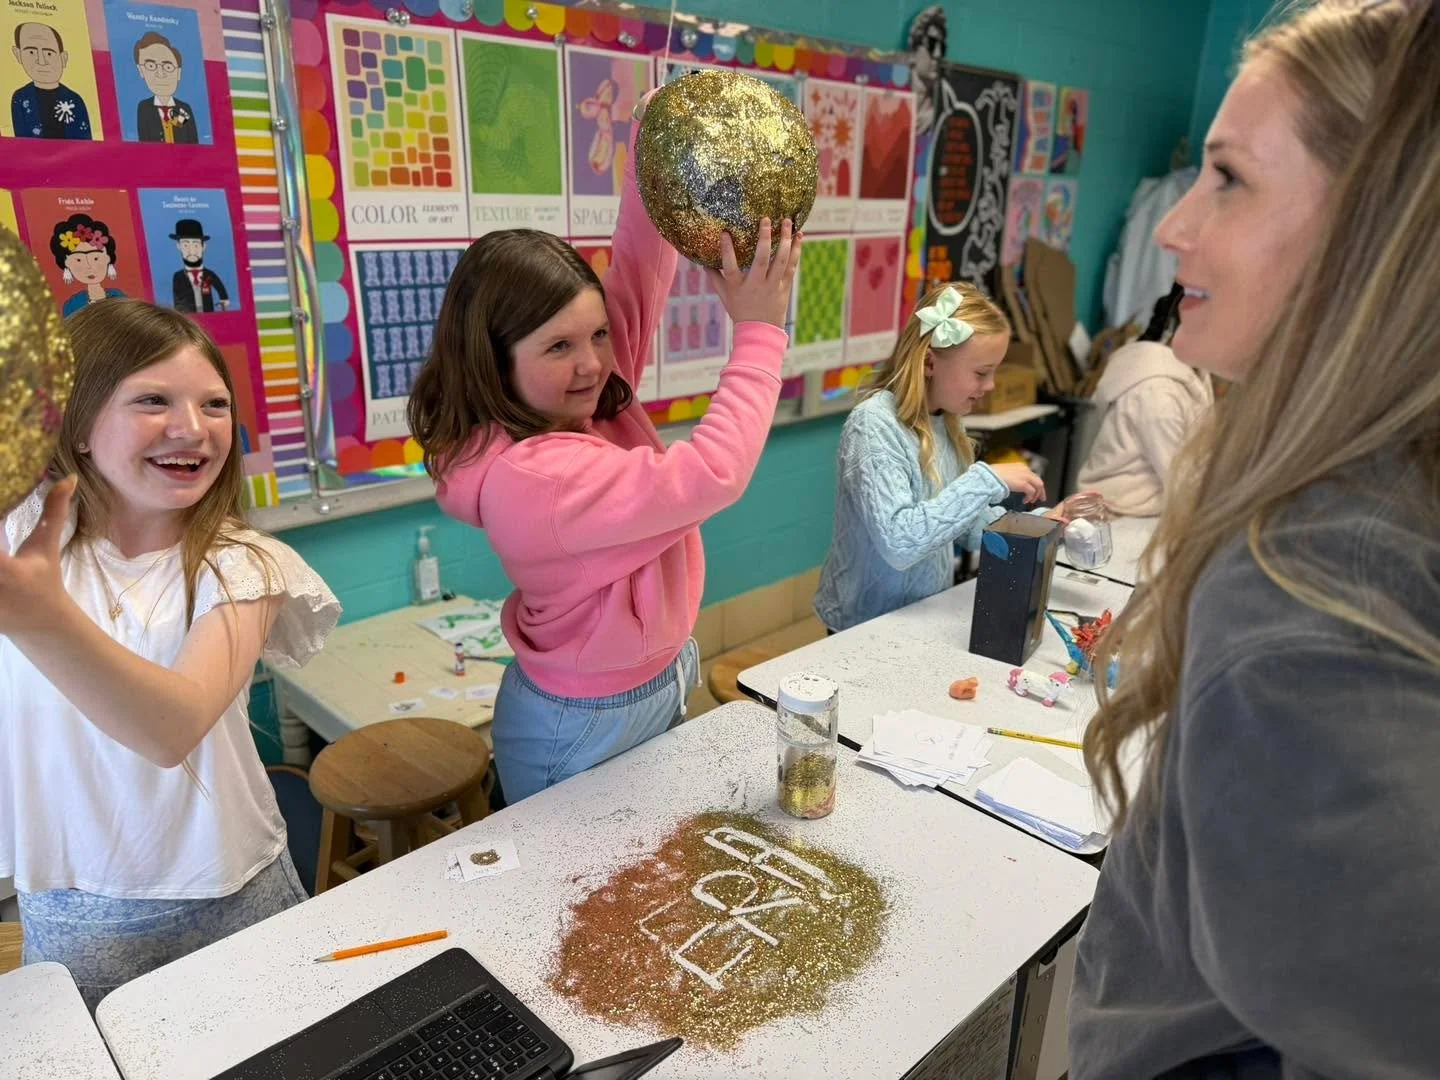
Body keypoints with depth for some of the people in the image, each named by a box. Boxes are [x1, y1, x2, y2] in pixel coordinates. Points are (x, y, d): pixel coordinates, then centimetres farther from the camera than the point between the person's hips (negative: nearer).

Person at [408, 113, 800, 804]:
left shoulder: (590, 402, -8)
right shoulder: (527, 478, -33)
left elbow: (636, 277, -8)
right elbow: (712, 475, -35)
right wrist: (759, 332, -28)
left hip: (664, 681, 8)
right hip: (586, 730, -8)